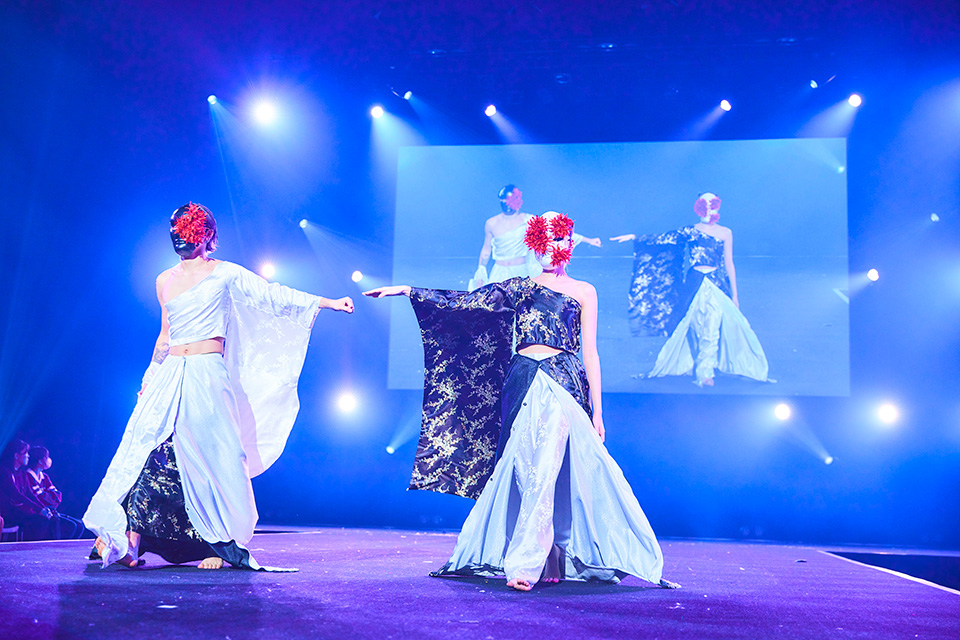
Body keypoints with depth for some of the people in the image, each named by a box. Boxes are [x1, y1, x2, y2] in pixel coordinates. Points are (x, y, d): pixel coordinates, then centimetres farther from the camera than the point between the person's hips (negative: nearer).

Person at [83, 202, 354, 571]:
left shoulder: (225, 274, 4)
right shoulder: (164, 281, 17)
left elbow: (273, 294, -2)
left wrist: (329, 302, -10)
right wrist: (149, 378, 23)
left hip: (208, 376, -4)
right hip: (169, 378, 4)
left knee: (212, 457, -6)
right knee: (149, 452, -3)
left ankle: (220, 544, 6)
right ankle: (126, 540, 6)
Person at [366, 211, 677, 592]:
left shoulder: (583, 292, 14)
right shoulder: (520, 288, 18)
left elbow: (590, 354, 10)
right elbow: (463, 302, 14)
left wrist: (597, 410, 4)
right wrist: (407, 290, 9)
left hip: (563, 385, -2)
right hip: (523, 383, 2)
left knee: (545, 469, -16)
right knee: (526, 470, 1)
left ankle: (527, 564, -14)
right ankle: (547, 563, 13)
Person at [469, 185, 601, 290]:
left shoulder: (528, 221, -6)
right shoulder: (491, 224, -5)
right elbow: (486, 249, 9)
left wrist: (588, 240, -6)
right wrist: (480, 275, 9)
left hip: (524, 272, 0)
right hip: (500, 274, 0)